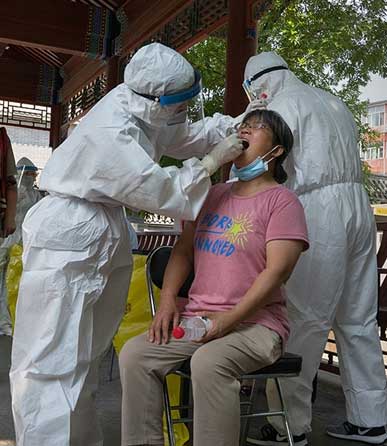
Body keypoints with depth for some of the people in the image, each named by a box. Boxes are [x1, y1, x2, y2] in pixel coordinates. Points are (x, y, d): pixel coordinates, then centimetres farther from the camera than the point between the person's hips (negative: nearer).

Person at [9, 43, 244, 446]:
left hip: (106, 238, 9)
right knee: (53, 356, -6)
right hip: (69, 241, -9)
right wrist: (211, 162, -11)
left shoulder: (136, 99, -3)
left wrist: (234, 127, 6)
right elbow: (160, 191, -19)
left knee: (85, 352, 14)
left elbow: (181, 136, 14)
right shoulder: (109, 136, -27)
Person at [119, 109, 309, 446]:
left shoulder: (282, 201, -4)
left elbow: (276, 271, -13)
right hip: (197, 317, 6)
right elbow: (184, 249, 15)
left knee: (209, 362, -35)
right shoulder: (214, 194, 16)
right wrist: (168, 300, -1)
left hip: (255, 323, -5)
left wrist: (230, 319, -18)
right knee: (134, 354, -15)